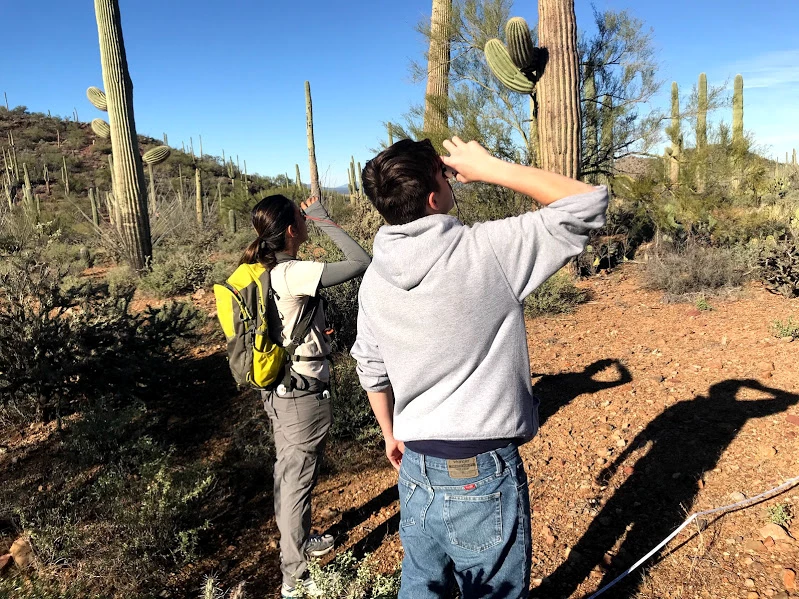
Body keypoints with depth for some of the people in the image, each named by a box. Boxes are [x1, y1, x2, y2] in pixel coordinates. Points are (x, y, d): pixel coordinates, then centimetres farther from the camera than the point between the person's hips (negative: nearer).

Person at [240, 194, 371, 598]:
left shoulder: (262, 271, 0)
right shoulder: (292, 273, -25)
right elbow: (361, 263, -27)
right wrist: (323, 219, -18)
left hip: (279, 390, 9)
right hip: (305, 396, -9)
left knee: (288, 474, 25)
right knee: (298, 482, 6)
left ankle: (296, 541, 48)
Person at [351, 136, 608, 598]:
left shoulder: (375, 278, -1)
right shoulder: (489, 250, -19)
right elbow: (587, 203, -11)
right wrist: (491, 168, -9)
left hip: (415, 470, 6)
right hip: (482, 474, -5)